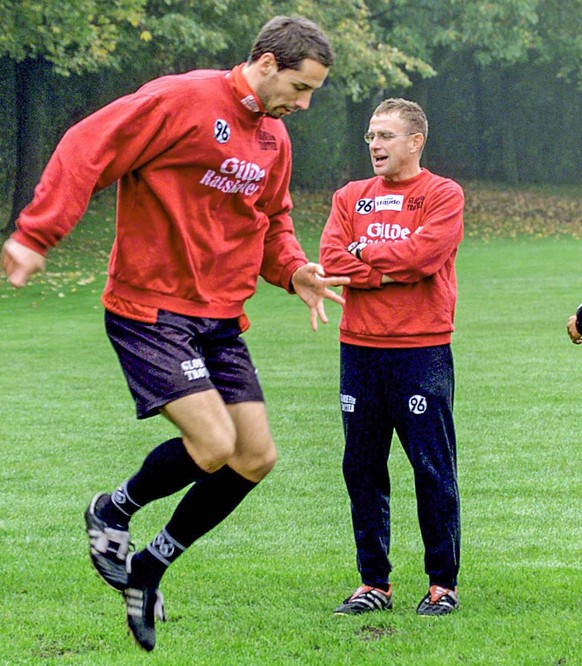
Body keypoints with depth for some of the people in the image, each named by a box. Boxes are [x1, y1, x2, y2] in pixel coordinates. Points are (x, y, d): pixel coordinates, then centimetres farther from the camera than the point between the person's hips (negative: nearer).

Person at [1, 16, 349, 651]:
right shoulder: (181, 100, -14)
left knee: (256, 458, 2)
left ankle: (148, 568, 18)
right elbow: (87, 149, -17)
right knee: (213, 445, -20)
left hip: (221, 319, 8)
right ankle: (113, 511, 10)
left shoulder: (274, 139, 12)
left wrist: (293, 270, 5)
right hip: (150, 308, -8)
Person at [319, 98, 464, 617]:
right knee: (362, 468, 5)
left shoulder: (443, 195, 1)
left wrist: (366, 252, -3)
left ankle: (443, 583, 6)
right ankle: (374, 583, 14)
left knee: (433, 468, -2)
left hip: (422, 351, -4)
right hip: (360, 349, 4)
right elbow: (331, 260, -1)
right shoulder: (351, 197, 13)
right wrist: (394, 272, -10)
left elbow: (424, 253, -15)